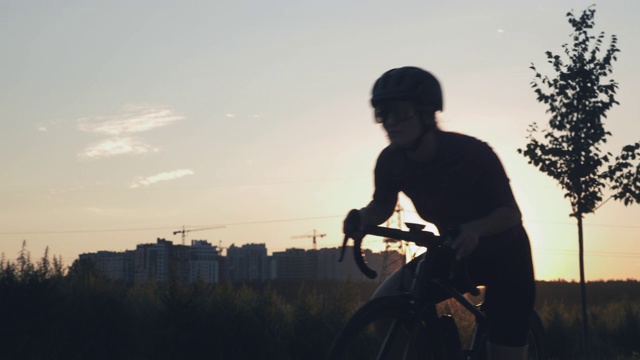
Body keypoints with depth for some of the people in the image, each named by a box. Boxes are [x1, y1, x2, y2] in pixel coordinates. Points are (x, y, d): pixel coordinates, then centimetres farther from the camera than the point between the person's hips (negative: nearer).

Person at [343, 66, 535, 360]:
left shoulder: (471, 153, -30)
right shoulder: (391, 162, -17)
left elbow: (511, 213, -24)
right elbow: (383, 206, 1)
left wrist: (476, 229, -46)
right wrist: (362, 218, -24)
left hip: (502, 253, -4)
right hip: (452, 251, 4)